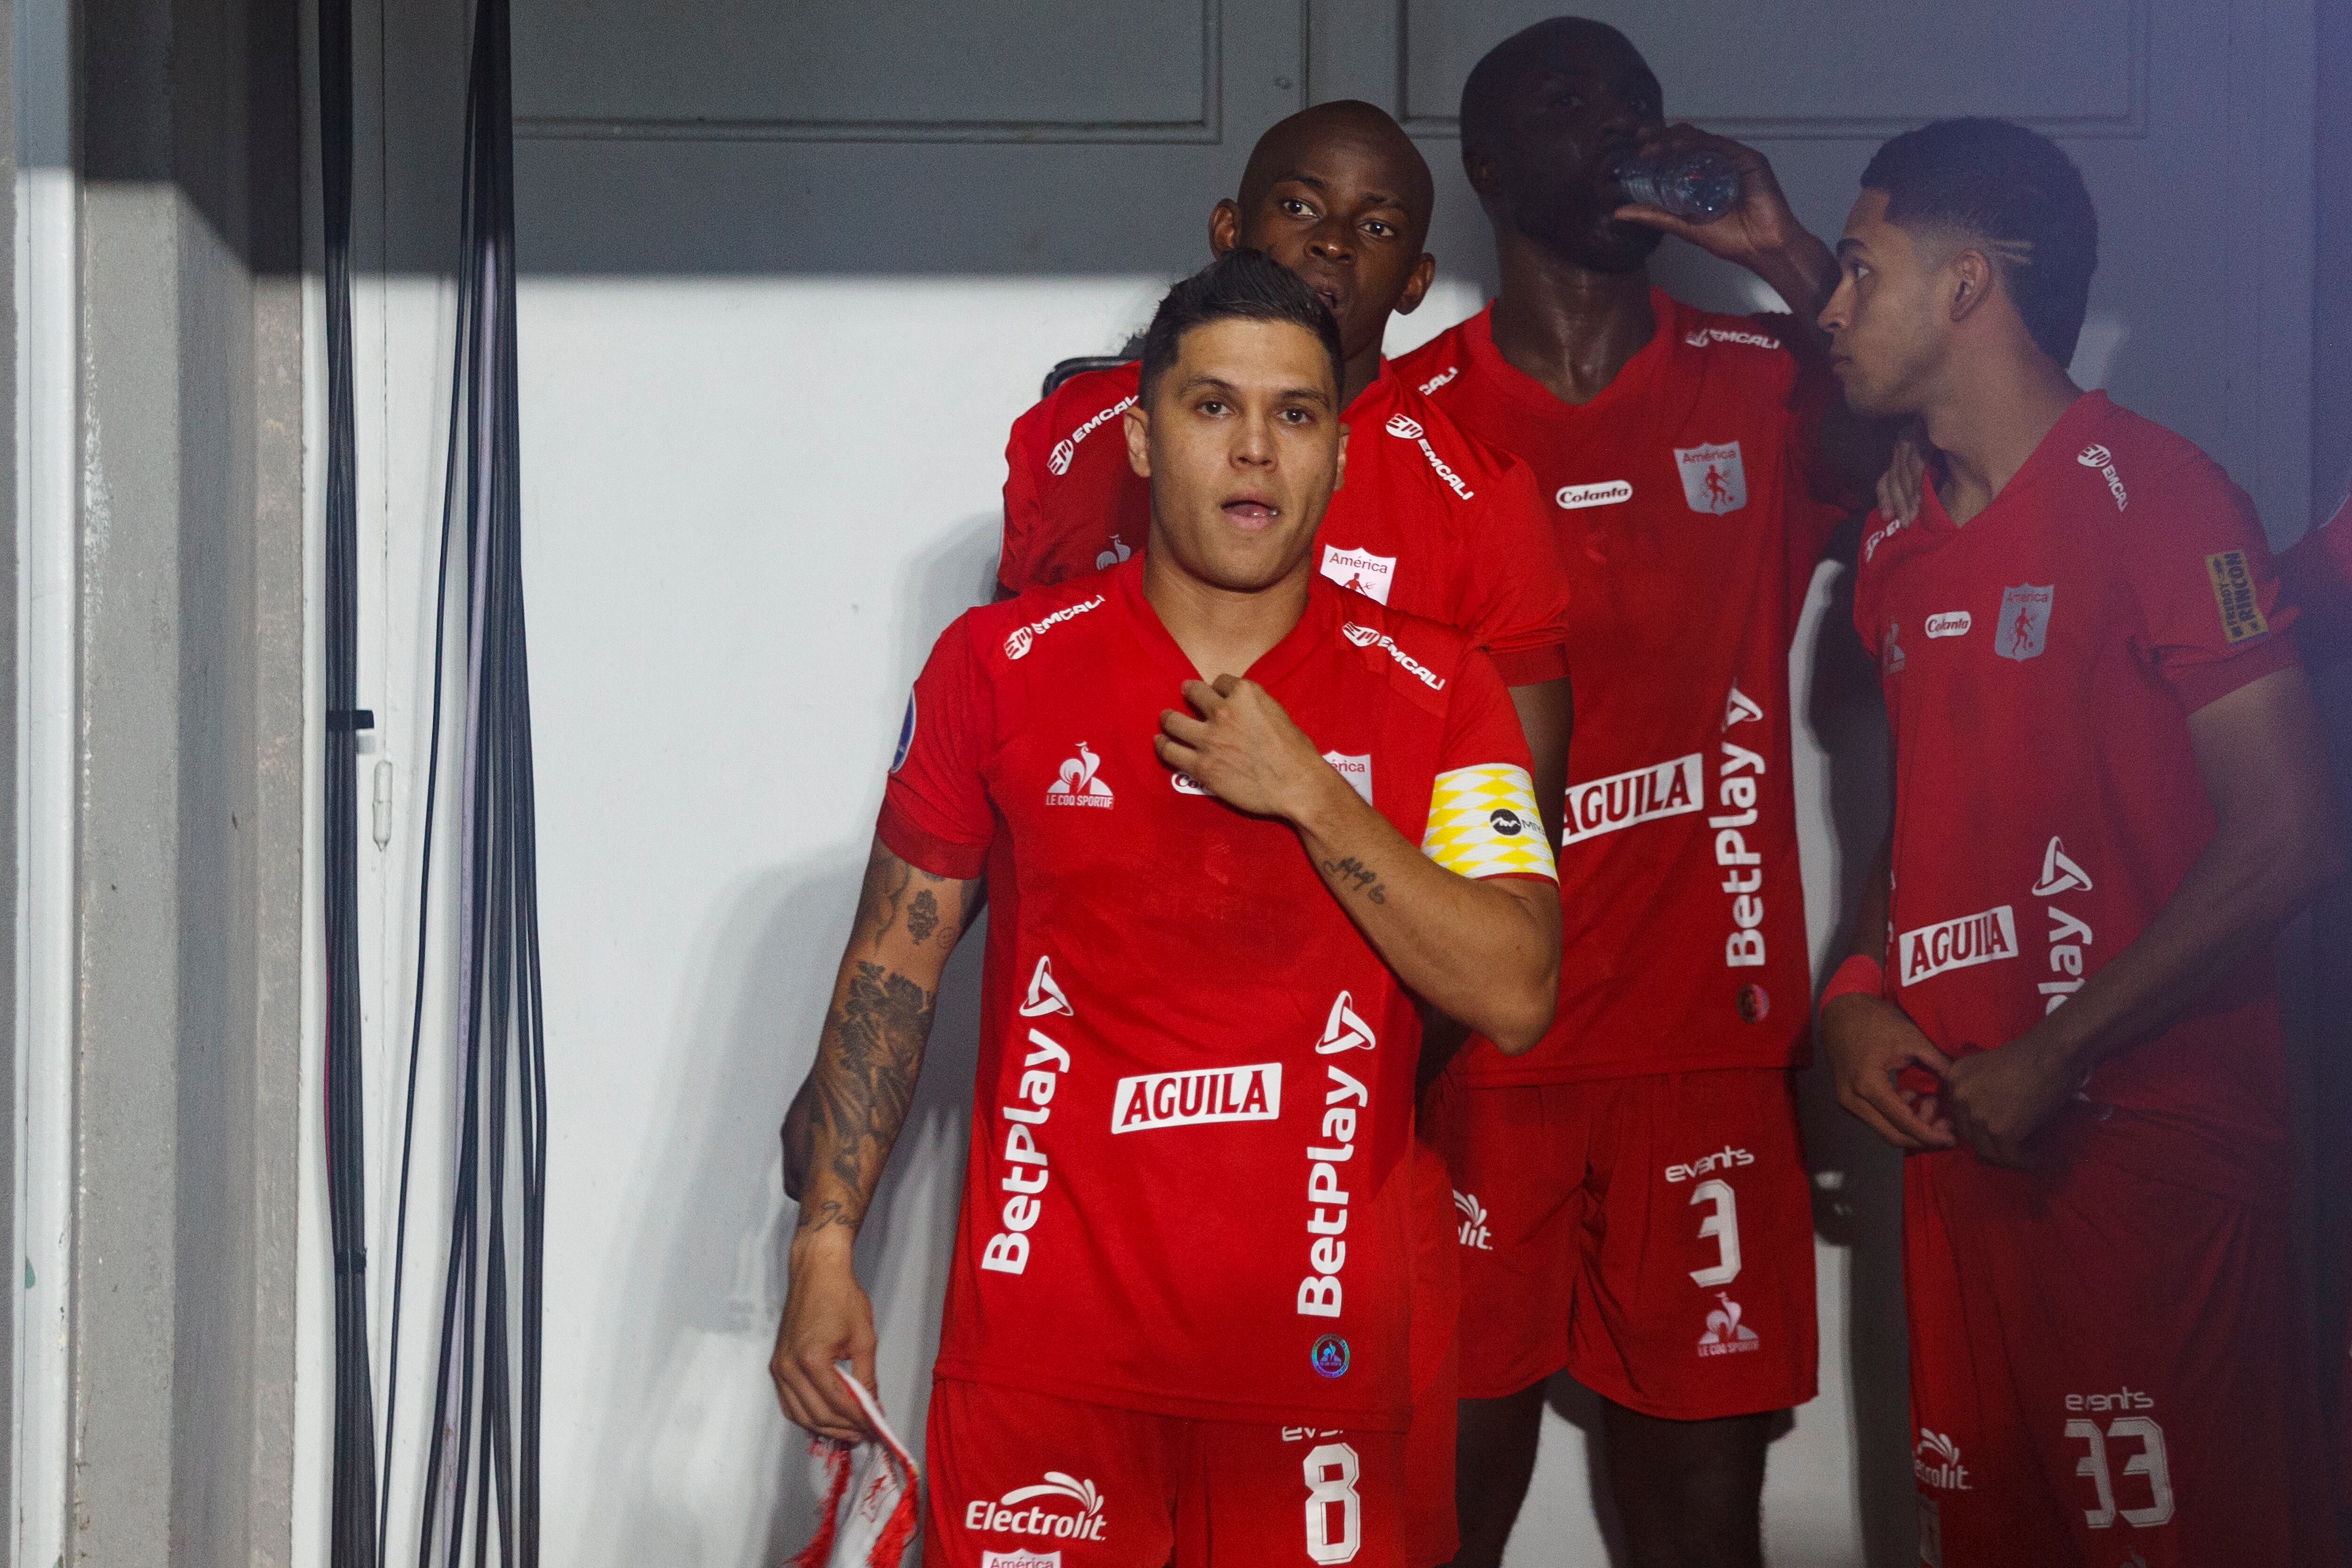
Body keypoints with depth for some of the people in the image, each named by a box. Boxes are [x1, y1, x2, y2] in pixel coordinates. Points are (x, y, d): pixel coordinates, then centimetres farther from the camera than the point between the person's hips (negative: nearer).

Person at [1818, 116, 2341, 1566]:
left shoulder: (2156, 496, -10)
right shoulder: (1901, 550, 16)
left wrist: (2054, 1061, -16)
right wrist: (1858, 996, 3)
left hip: (2154, 1143, -8)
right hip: (1957, 1130, 8)